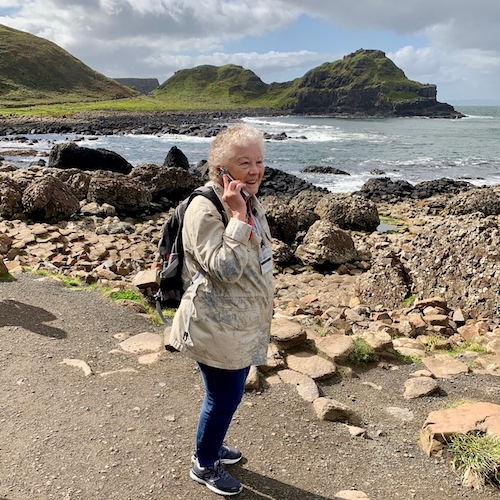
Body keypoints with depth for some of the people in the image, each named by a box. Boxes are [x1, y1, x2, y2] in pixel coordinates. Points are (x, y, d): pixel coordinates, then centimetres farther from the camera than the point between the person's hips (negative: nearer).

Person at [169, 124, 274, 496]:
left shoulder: (250, 201, 5)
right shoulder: (205, 210, -23)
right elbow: (225, 269, -32)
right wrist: (238, 216, -33)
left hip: (243, 324, 9)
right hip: (218, 327, -9)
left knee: (229, 393, 24)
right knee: (225, 398, 7)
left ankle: (210, 445, 48)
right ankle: (205, 465, 33)